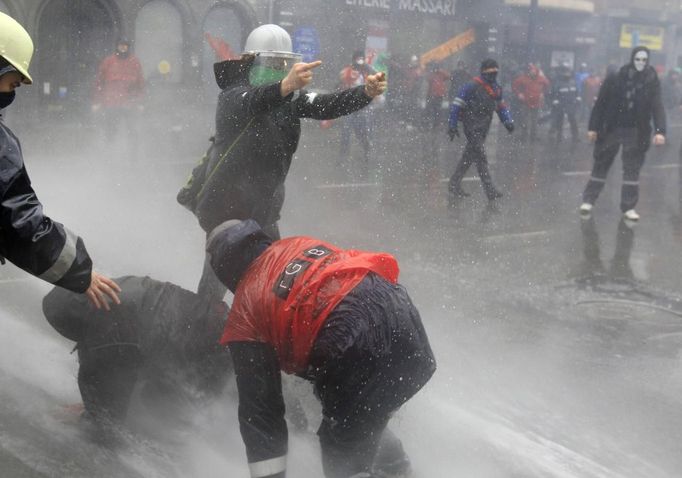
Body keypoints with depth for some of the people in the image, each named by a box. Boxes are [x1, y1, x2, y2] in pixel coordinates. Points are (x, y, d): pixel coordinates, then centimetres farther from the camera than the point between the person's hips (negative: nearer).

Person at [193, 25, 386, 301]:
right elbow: (252, 103, -38)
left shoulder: (291, 99, 6)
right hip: (228, 207, -7)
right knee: (217, 282, -6)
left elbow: (327, 106, -8)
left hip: (264, 209, 7)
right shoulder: (233, 95, -14)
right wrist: (285, 86, -58)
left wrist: (367, 92, -27)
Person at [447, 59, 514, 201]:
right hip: (472, 127, -8)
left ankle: (454, 185, 24)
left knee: (469, 157, 13)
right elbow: (457, 105, -10)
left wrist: (508, 121, 12)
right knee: (480, 158, -12)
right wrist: (452, 125, -11)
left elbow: (501, 106, 25)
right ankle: (490, 191, -16)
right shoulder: (472, 87, -11)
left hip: (484, 128, 8)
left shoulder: (496, 89, 12)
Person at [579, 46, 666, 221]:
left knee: (632, 169, 4)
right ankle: (588, 200, 18)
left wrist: (660, 130, -22)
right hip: (611, 129, -1)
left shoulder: (652, 81, -4)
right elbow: (601, 103, -4)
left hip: (636, 132, 1)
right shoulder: (615, 79, -8)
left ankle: (629, 207, 13)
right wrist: (593, 127, -7)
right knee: (601, 165, 8)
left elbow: (657, 107, -10)